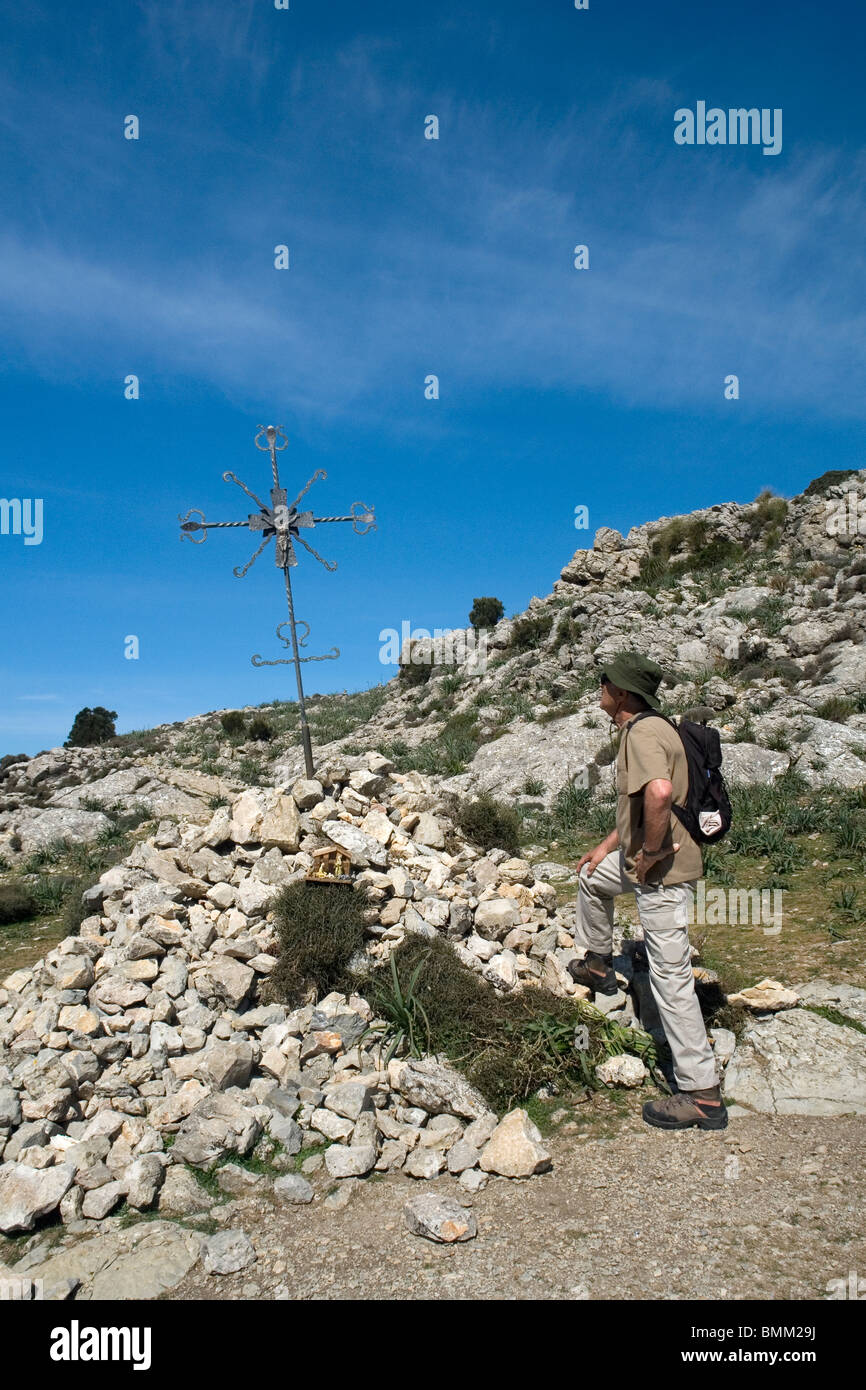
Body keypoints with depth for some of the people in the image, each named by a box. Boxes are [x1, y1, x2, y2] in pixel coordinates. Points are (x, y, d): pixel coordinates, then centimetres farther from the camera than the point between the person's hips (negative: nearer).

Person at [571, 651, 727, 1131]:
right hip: (642, 858, 11)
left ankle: (702, 1095, 3)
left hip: (662, 870, -11)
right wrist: (607, 847, 25)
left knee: (670, 975, -5)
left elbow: (659, 793, -40)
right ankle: (598, 965, 46)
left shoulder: (643, 732, -20)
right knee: (591, 876, 32)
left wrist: (649, 854, -27)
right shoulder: (642, 730, 13)